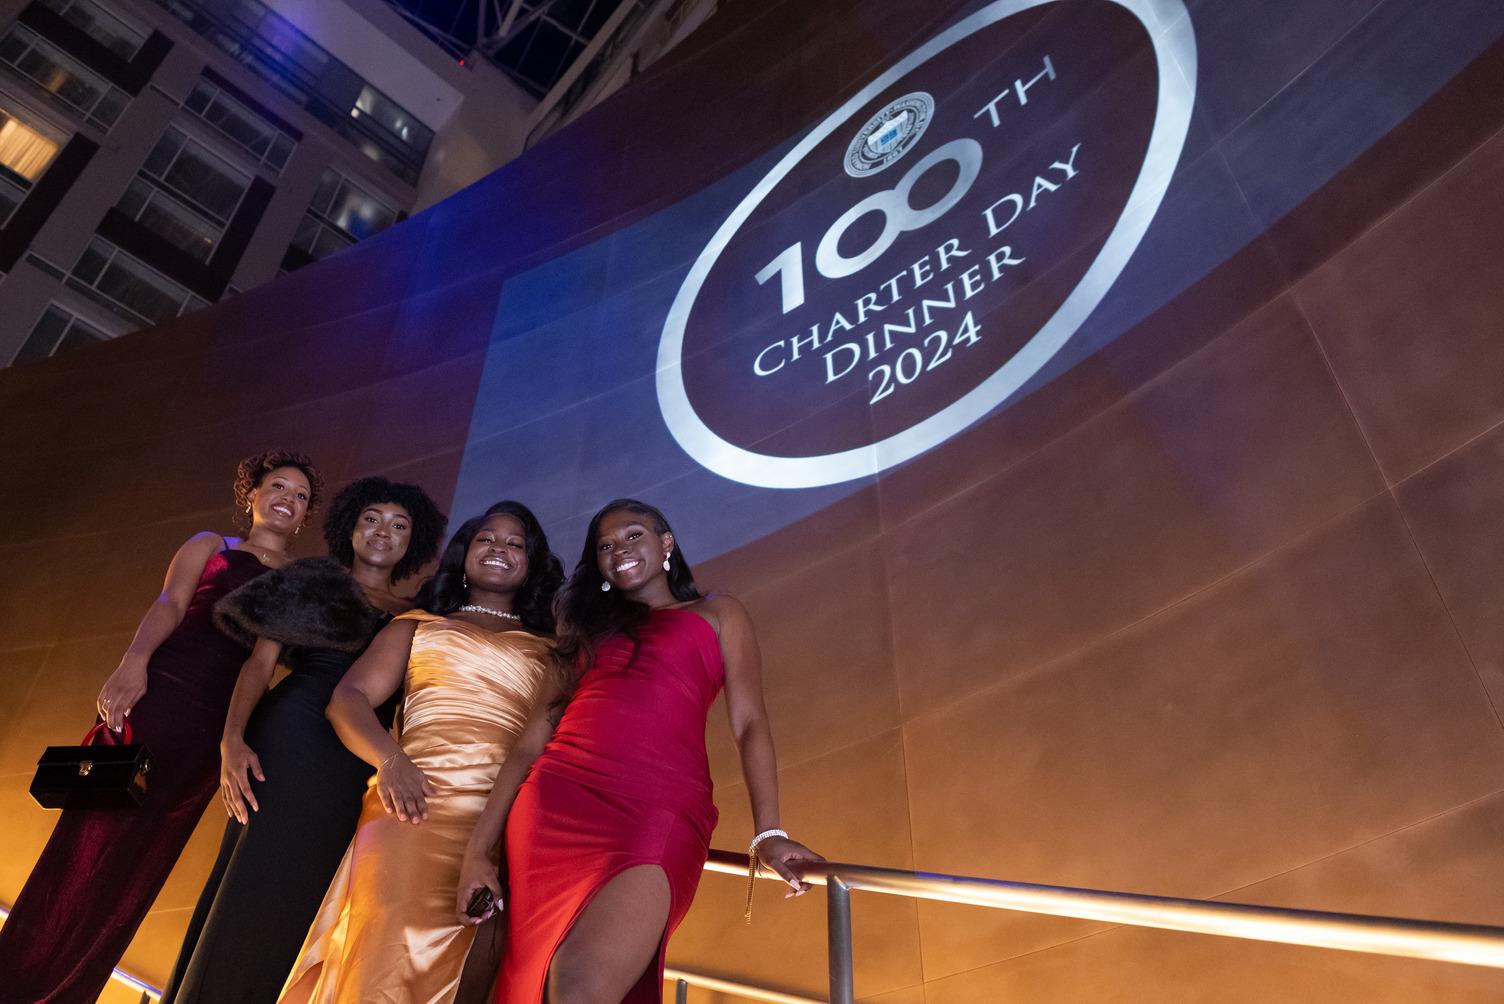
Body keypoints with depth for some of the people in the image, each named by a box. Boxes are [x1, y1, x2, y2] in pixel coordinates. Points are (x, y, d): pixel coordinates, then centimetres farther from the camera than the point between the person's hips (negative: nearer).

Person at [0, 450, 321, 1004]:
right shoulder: (210, 545, 15)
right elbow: (170, 603, -3)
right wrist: (134, 661, -22)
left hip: (212, 727, 2)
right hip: (153, 696, -2)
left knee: (132, 872, 3)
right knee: (87, 845, -7)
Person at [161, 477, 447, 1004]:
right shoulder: (315, 582, 9)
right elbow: (260, 662, -1)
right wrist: (232, 738, -15)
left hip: (355, 771, 3)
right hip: (288, 741, -3)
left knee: (293, 904, 4)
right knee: (249, 888, -6)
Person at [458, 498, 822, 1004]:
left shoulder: (717, 615, 19)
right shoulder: (587, 629, 26)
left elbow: (749, 724, 6)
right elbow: (530, 743, 17)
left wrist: (768, 832, -9)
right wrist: (478, 849, 7)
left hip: (659, 812, -4)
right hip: (556, 804, 4)